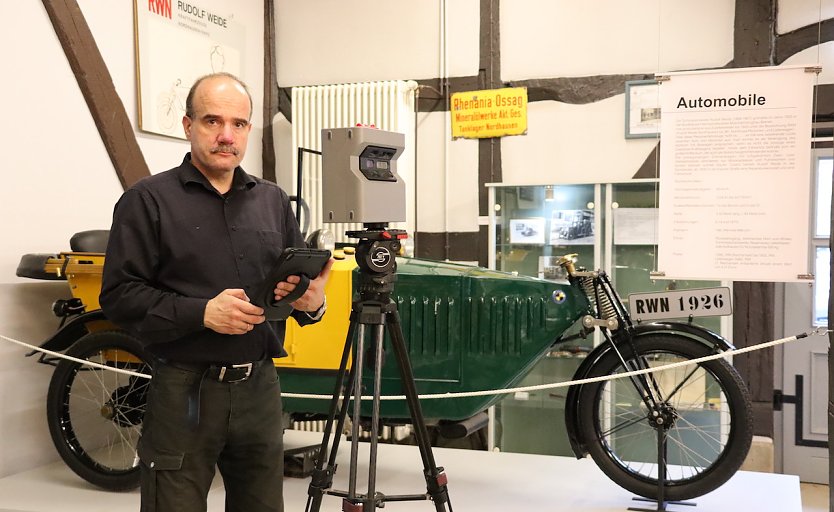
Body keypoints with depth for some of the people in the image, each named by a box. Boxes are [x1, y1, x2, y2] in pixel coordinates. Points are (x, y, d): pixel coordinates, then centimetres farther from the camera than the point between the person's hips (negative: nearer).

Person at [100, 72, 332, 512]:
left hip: (260, 388, 5)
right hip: (184, 392, -4)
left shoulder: (272, 200, 11)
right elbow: (119, 296, -8)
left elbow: (301, 279, 14)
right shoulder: (148, 200, -3)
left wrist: (312, 302, -10)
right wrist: (201, 313, -20)